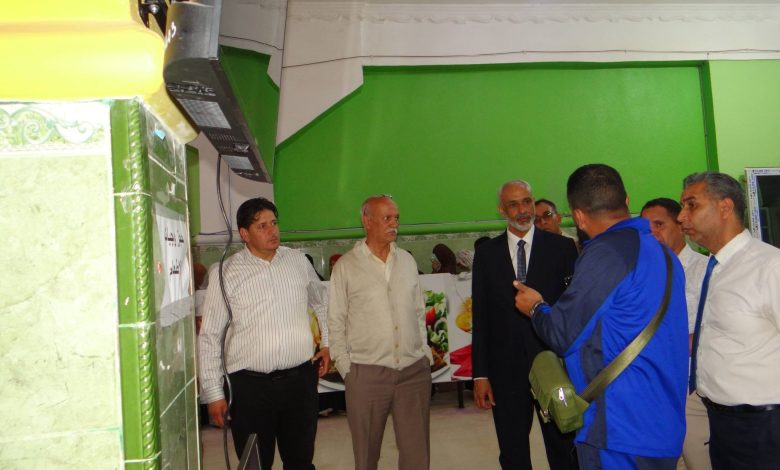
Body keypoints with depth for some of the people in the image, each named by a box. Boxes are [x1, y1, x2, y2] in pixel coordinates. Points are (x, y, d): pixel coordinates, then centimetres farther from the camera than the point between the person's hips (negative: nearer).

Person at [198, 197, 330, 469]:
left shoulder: (298, 261, 4)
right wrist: (214, 394, -5)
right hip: (250, 385, -3)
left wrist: (327, 343, 18)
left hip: (301, 378, 3)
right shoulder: (225, 273, -7)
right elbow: (210, 337, -4)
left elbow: (322, 302, 22)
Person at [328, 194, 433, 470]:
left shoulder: (407, 261, 9)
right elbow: (335, 323, 0)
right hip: (366, 373, -3)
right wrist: (346, 367, -4)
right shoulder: (346, 266, -3)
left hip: (415, 370, 3)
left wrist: (425, 353, 9)